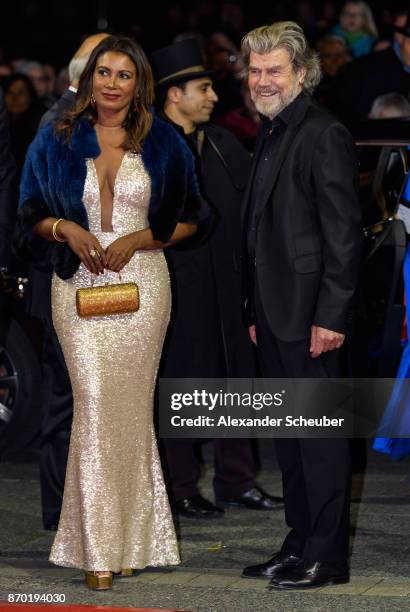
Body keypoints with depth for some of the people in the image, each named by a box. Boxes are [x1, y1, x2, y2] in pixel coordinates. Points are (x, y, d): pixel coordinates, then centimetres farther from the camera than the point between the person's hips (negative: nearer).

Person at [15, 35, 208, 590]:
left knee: (131, 406, 2)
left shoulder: (163, 142, 4)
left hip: (141, 283, 1)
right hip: (78, 287, 0)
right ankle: (98, 548, -7)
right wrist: (67, 228, -11)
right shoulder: (57, 141, 5)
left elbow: (188, 219, 7)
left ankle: (132, 537, 13)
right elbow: (31, 215, 10)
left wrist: (138, 239, -8)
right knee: (94, 404, -10)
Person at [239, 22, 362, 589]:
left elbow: (343, 232, -16)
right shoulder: (272, 135, 16)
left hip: (309, 313, -9)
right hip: (275, 310, 9)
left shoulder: (324, 135, -12)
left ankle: (326, 556, 3)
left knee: (319, 432, -3)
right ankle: (300, 545, 22)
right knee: (288, 434, 14)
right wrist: (257, 311, 16)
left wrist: (330, 316, -20)